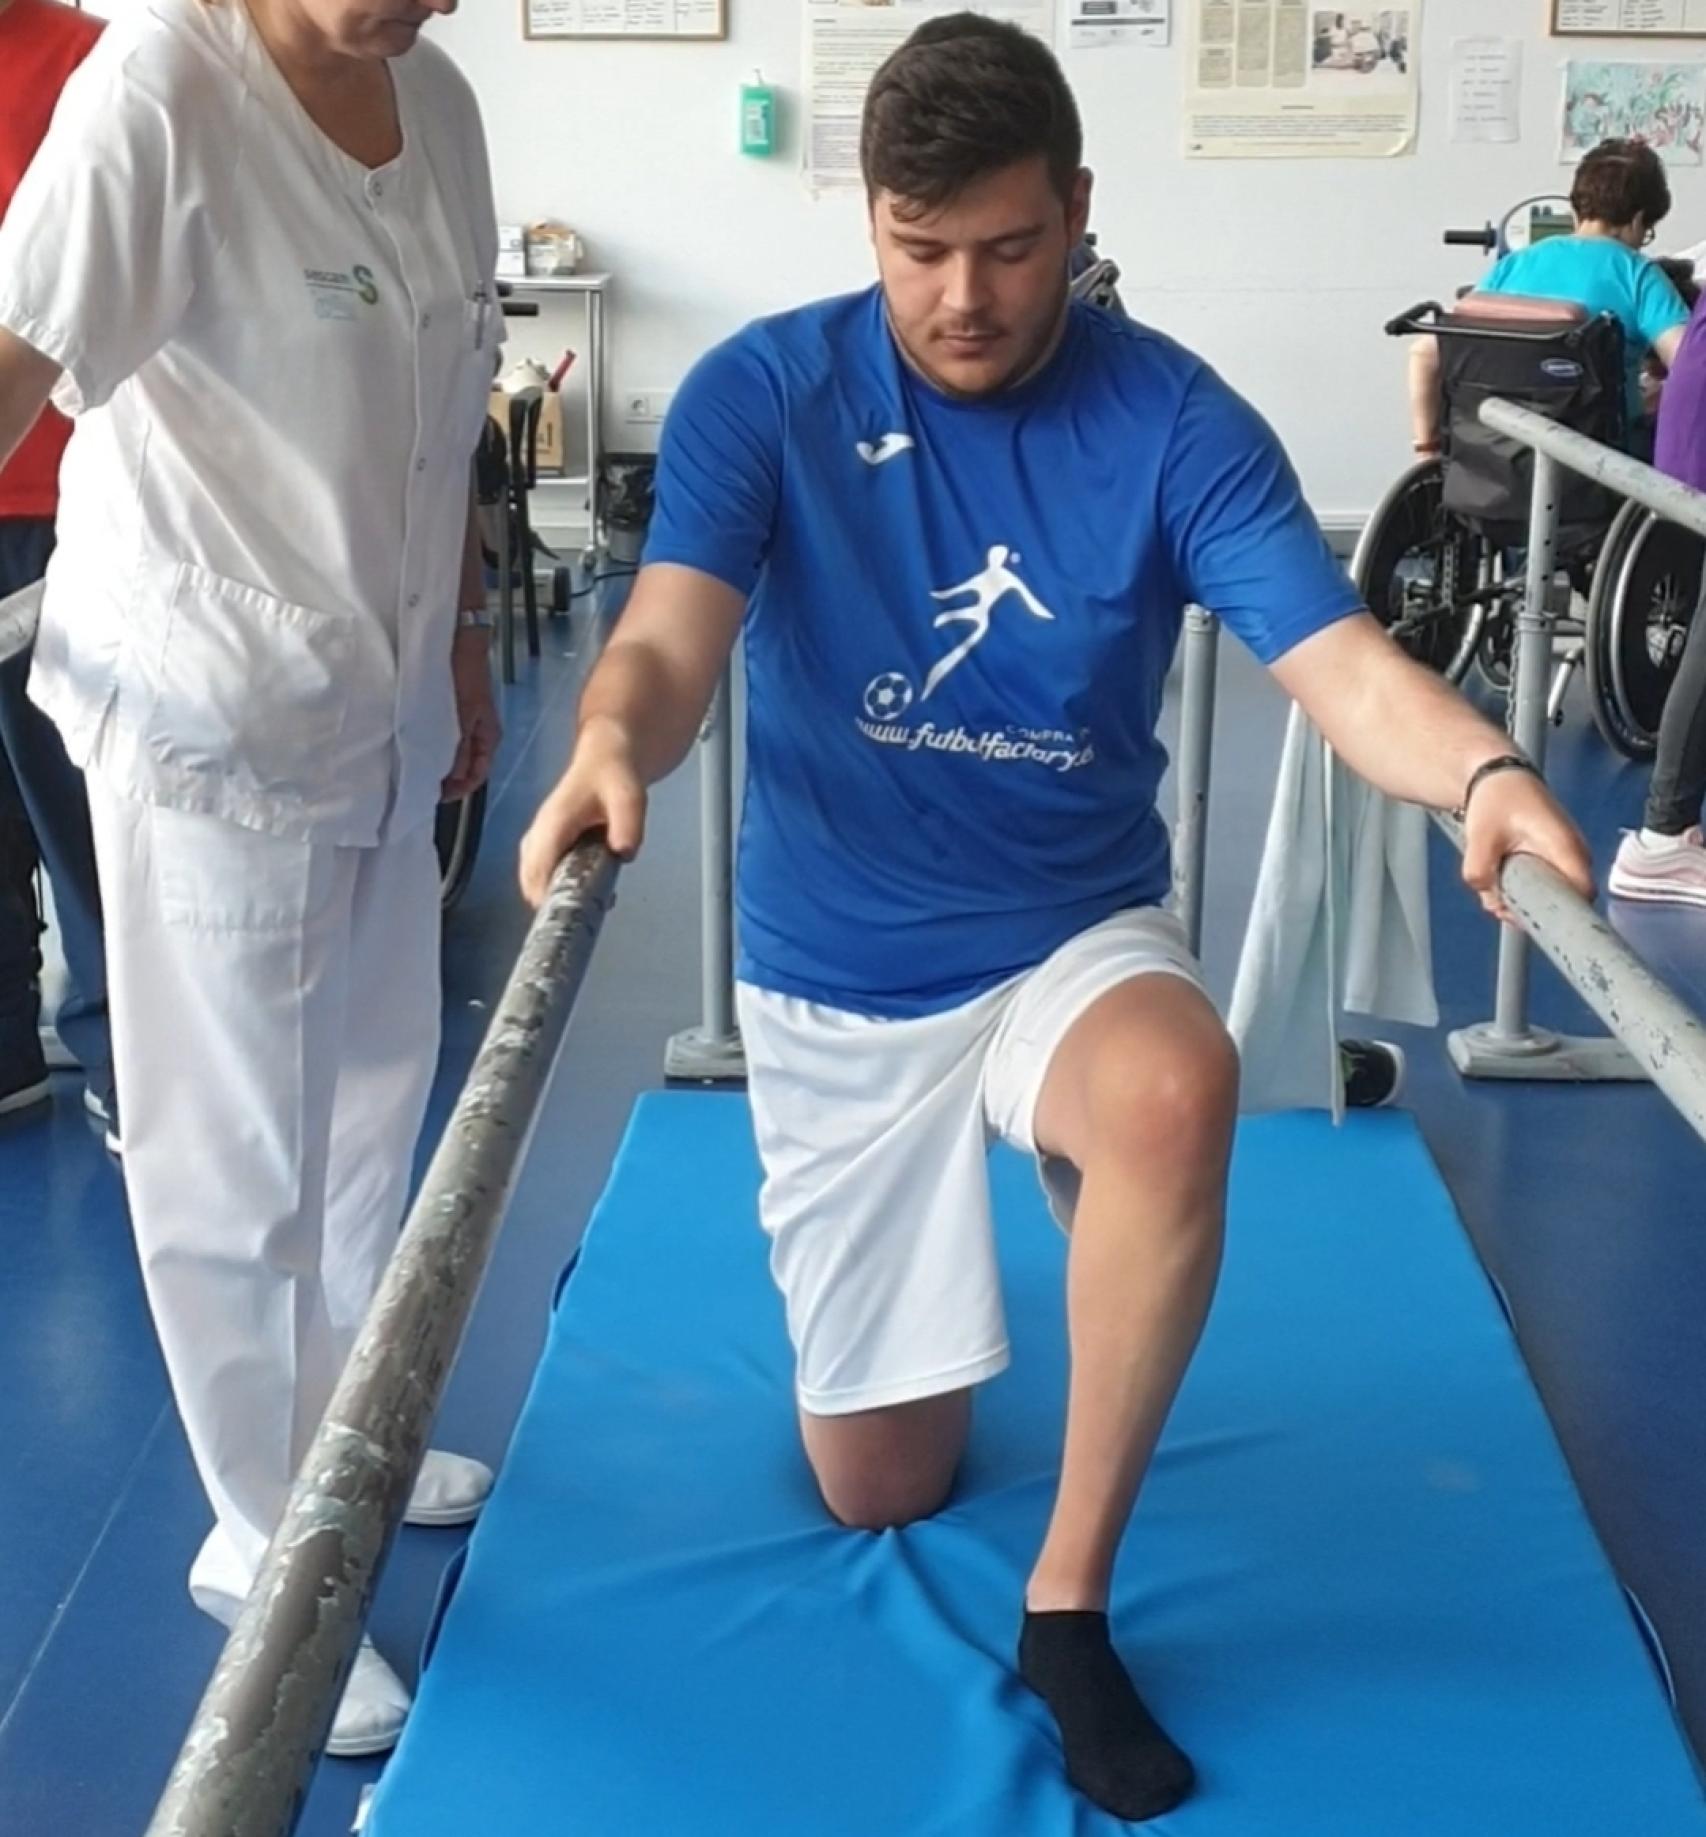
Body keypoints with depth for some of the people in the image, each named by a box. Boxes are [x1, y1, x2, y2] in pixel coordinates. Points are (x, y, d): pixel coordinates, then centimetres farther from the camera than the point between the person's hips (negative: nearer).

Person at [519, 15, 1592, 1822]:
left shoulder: (1175, 418, -12)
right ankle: (925, 1303, 45)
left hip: (1074, 939, 0)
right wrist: (610, 748, -51)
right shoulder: (760, 394, -12)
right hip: (837, 976, 1)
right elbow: (671, 635, -26)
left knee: (1177, 1090, -39)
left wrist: (1484, 771, -45)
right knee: (878, 1490, 8)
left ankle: (1069, 1599, -18)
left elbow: (1341, 663, -22)